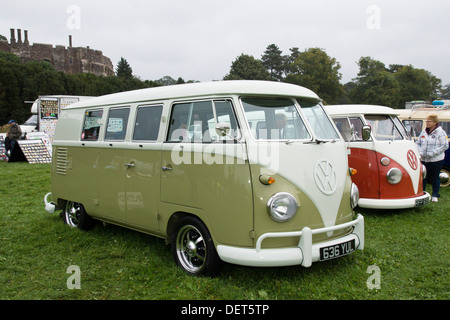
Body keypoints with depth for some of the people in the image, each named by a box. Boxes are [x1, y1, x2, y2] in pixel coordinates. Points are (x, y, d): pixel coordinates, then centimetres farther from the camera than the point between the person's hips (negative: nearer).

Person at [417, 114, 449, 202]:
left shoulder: (440, 132, -6)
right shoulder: (423, 132, 10)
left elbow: (445, 146, -10)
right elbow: (418, 143, 18)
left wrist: (433, 153, -18)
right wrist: (420, 153, -1)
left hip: (436, 160, -4)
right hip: (424, 160, 4)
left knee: (434, 177, 6)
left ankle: (435, 195, 20)